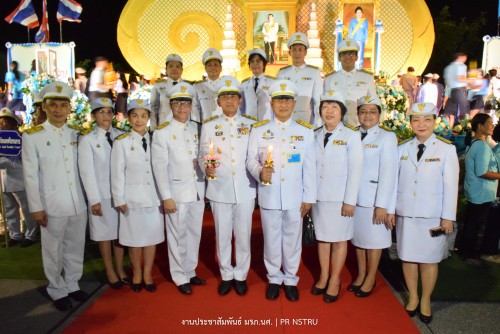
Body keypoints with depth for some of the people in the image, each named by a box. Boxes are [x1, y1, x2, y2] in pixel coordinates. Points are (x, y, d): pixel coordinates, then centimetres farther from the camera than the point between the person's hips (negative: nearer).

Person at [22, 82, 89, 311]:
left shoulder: (76, 134, 7)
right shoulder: (32, 136, -5)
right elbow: (30, 175, -6)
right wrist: (36, 208, -8)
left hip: (78, 204, 4)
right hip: (52, 206, -3)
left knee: (76, 248, 15)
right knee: (54, 252, 10)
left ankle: (72, 285, 33)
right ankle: (57, 292, 28)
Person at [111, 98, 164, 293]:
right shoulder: (121, 142, -5)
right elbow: (117, 173, -4)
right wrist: (119, 200, -5)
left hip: (154, 197, 2)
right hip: (132, 197, -2)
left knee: (152, 236, 10)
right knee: (135, 238, 9)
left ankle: (148, 273, 27)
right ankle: (136, 274, 29)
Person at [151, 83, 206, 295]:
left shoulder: (197, 129, 9)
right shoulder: (162, 133, -4)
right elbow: (160, 167, -8)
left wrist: (206, 188, 7)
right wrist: (166, 197, -12)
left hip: (198, 192, 4)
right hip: (177, 193, -4)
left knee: (195, 234, 13)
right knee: (178, 236, 5)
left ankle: (190, 272, 29)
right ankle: (180, 278, 20)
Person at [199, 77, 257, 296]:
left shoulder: (251, 124, 6)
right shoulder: (208, 126, 8)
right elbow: (202, 155, 4)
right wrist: (206, 168, -16)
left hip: (245, 189, 0)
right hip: (219, 189, 1)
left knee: (243, 235, 7)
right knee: (222, 235, 9)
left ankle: (241, 276, 26)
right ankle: (226, 276, 28)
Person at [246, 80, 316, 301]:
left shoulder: (306, 131, 4)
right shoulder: (258, 130, 4)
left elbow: (310, 167, 3)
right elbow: (250, 160, 4)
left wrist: (309, 197, 1)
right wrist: (260, 172, -19)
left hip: (295, 197, 0)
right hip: (269, 196, 0)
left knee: (293, 238, 10)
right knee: (271, 238, 10)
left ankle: (290, 279, 30)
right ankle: (274, 278, 31)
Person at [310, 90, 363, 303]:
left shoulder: (351, 136, -5)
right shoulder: (315, 135, 7)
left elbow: (355, 170, -8)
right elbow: (311, 166, 6)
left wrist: (350, 201, -11)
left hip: (340, 198, -4)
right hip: (319, 196, 4)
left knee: (339, 239, 7)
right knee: (322, 237, 12)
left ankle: (335, 280, 21)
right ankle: (323, 276, 27)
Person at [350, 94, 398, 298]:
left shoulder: (387, 137, -7)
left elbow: (388, 173, -12)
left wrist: (382, 205, -15)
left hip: (375, 197, -4)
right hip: (354, 196, 4)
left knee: (374, 239, 8)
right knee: (358, 236, 14)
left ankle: (370, 279, 25)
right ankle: (360, 275, 31)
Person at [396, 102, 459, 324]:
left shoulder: (446, 149, -3)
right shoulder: (402, 149, 4)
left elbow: (451, 185, -3)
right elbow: (394, 180, 5)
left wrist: (448, 217, -5)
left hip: (432, 216, -2)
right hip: (405, 214, 2)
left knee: (429, 260, 7)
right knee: (407, 258, 9)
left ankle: (425, 301, 25)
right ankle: (412, 297, 26)